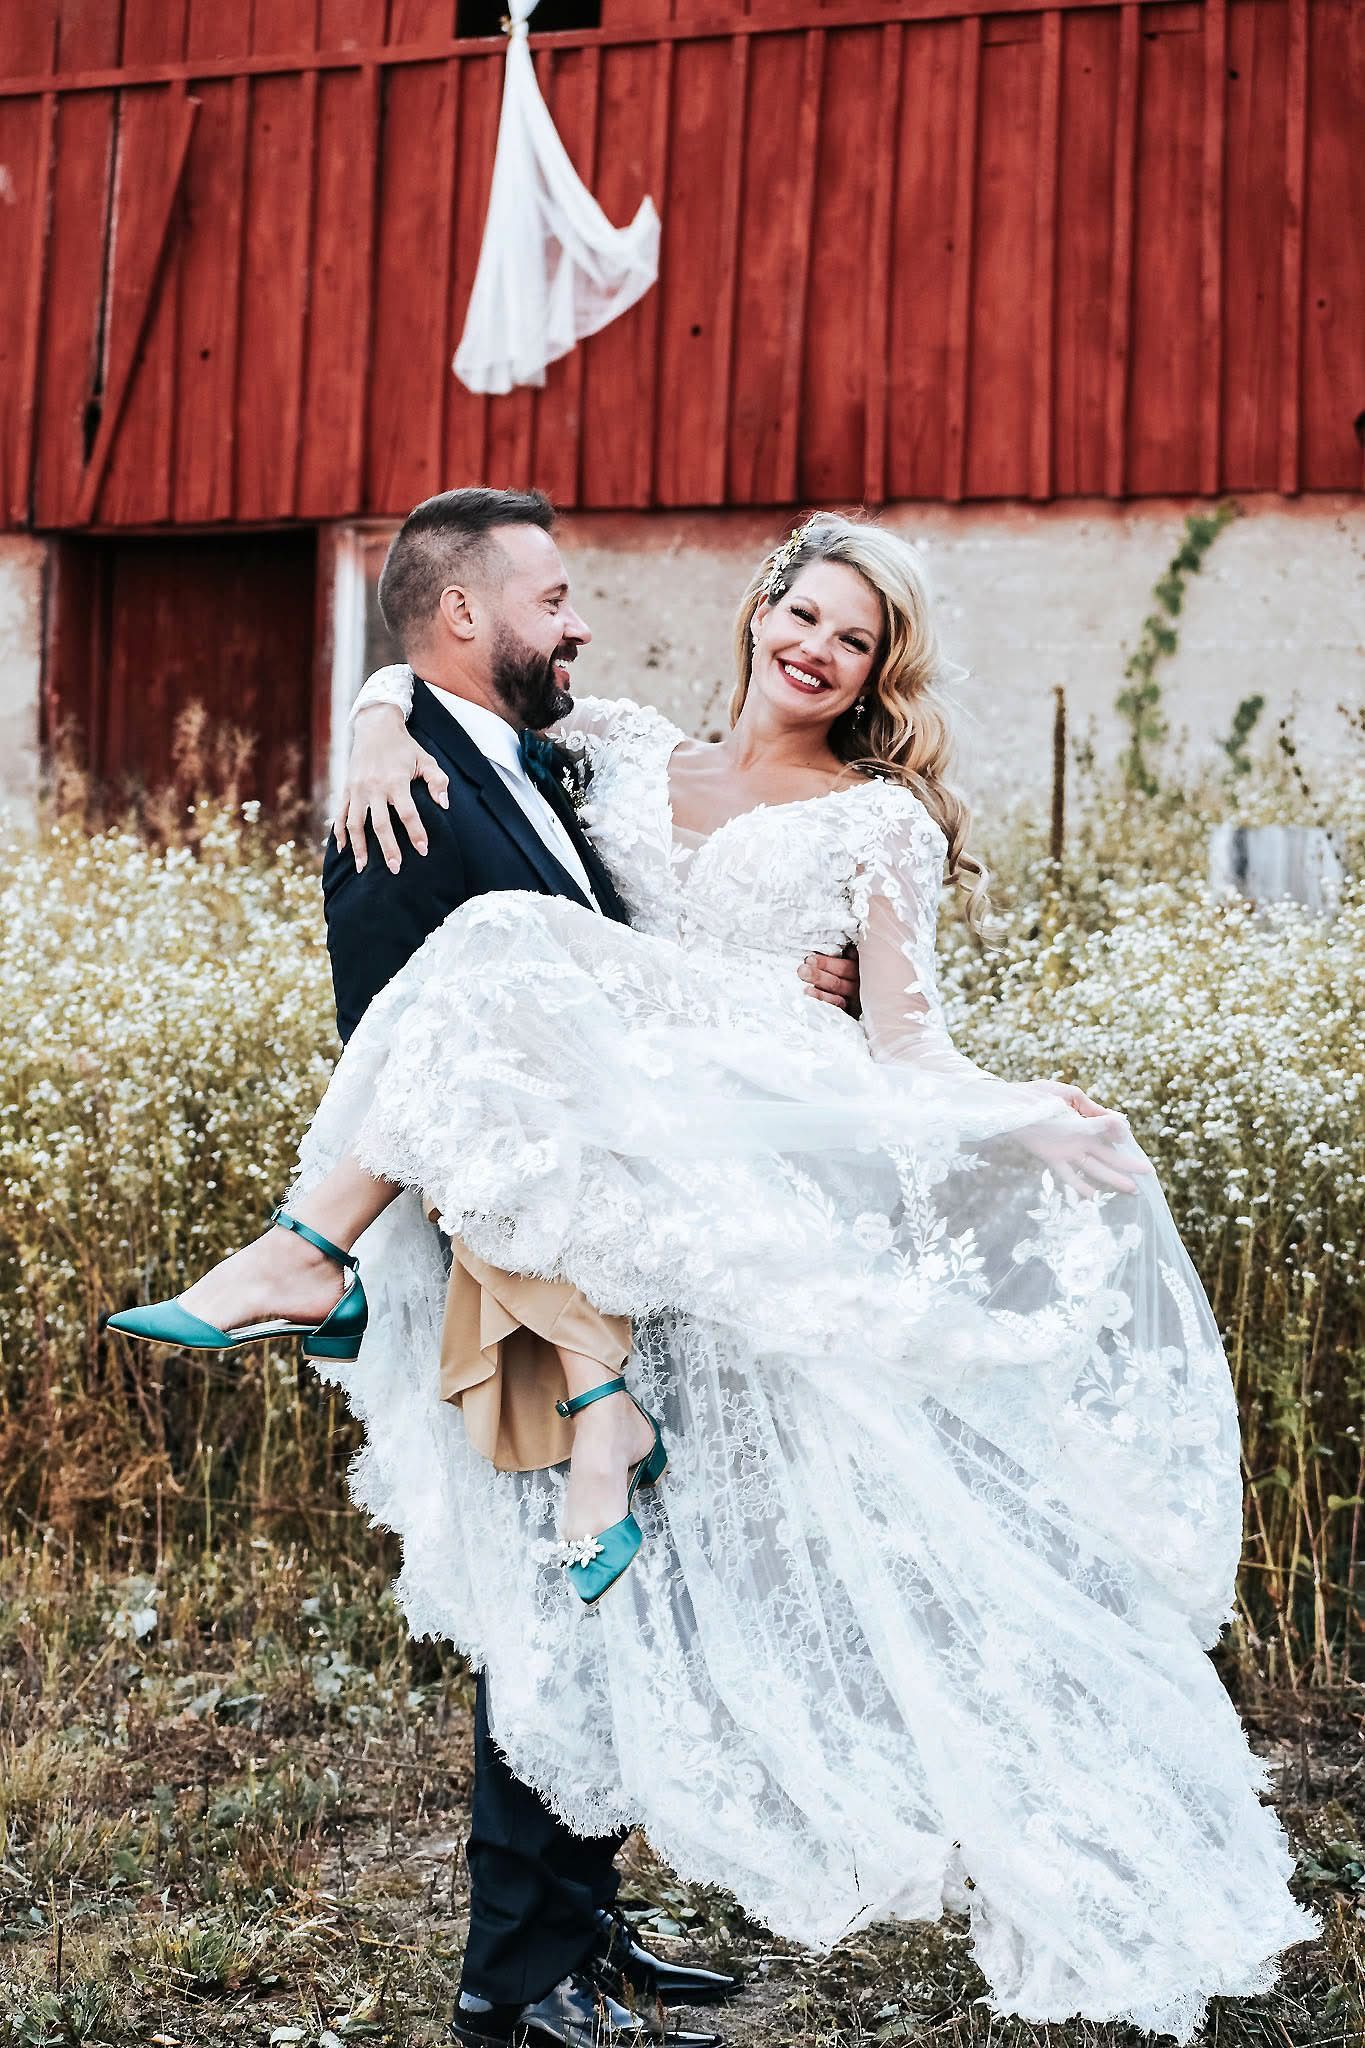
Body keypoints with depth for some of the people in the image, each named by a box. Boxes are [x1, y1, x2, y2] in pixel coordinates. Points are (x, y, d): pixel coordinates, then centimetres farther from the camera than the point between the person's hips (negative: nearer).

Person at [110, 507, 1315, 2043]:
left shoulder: (882, 820, 14)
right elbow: (417, 671, 25)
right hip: (623, 1142, 5)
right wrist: (381, 721, 1)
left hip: (780, 1154, -5)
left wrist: (1013, 1115, -13)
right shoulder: (624, 752, 22)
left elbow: (902, 1036, 6)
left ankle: (318, 1244, -23)